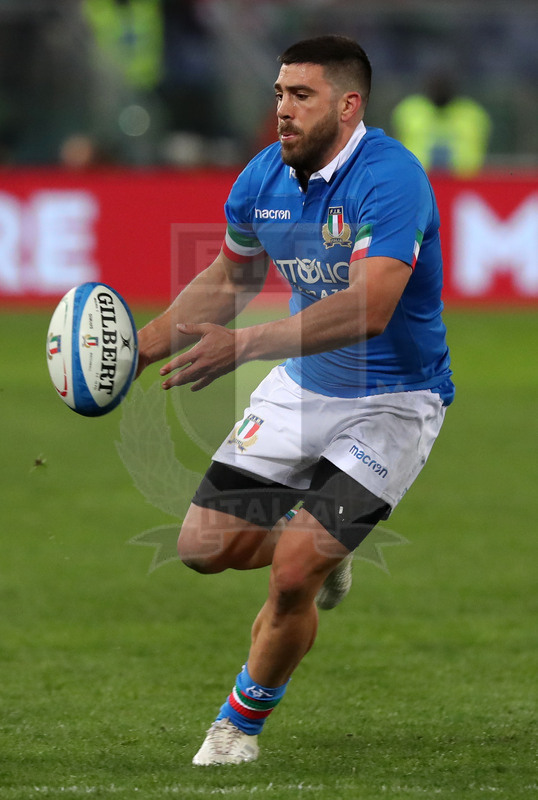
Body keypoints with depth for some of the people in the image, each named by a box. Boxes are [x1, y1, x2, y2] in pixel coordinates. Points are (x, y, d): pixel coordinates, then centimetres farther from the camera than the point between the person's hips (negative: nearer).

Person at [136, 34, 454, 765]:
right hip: (303, 387, 7)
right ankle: (319, 551, 31)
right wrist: (140, 347, 6)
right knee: (205, 545, 0)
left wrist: (244, 346, -44)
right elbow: (230, 279, 16)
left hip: (391, 400, -7)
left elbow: (369, 307, -38)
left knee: (292, 576, -16)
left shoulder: (389, 179, -26)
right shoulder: (265, 177, -3)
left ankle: (241, 725, 7)